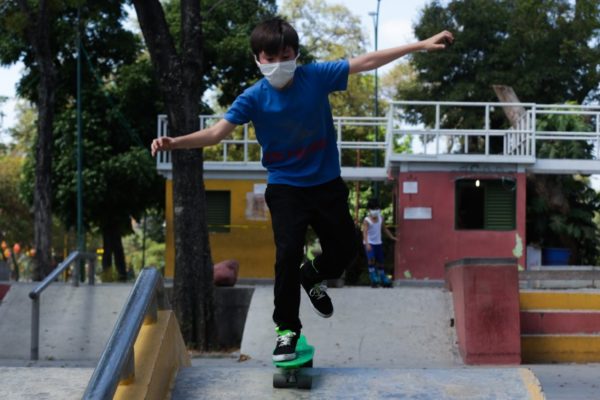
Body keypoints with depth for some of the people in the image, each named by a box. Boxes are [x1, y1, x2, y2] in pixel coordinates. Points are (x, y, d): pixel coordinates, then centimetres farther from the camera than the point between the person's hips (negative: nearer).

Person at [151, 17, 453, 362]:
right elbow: (216, 133, -21)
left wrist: (421, 46, -8)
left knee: (346, 249, 10)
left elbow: (366, 62, -9)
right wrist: (175, 142, -37)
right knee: (288, 252, -17)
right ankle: (287, 328, 0)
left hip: (327, 183, 3)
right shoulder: (254, 98, -14)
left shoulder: (316, 76, -11)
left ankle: (313, 276, 43)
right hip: (286, 188, -2)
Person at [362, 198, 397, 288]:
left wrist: (392, 237, 20)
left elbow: (384, 229, 18)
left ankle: (384, 281, 24)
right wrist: (367, 244, -40)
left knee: (380, 262, 12)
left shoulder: (380, 218, 3)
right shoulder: (367, 220, -15)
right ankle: (374, 280, -16)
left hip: (378, 243, 6)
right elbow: (365, 232, -27)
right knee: (371, 260, -23)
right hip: (369, 243, -6)